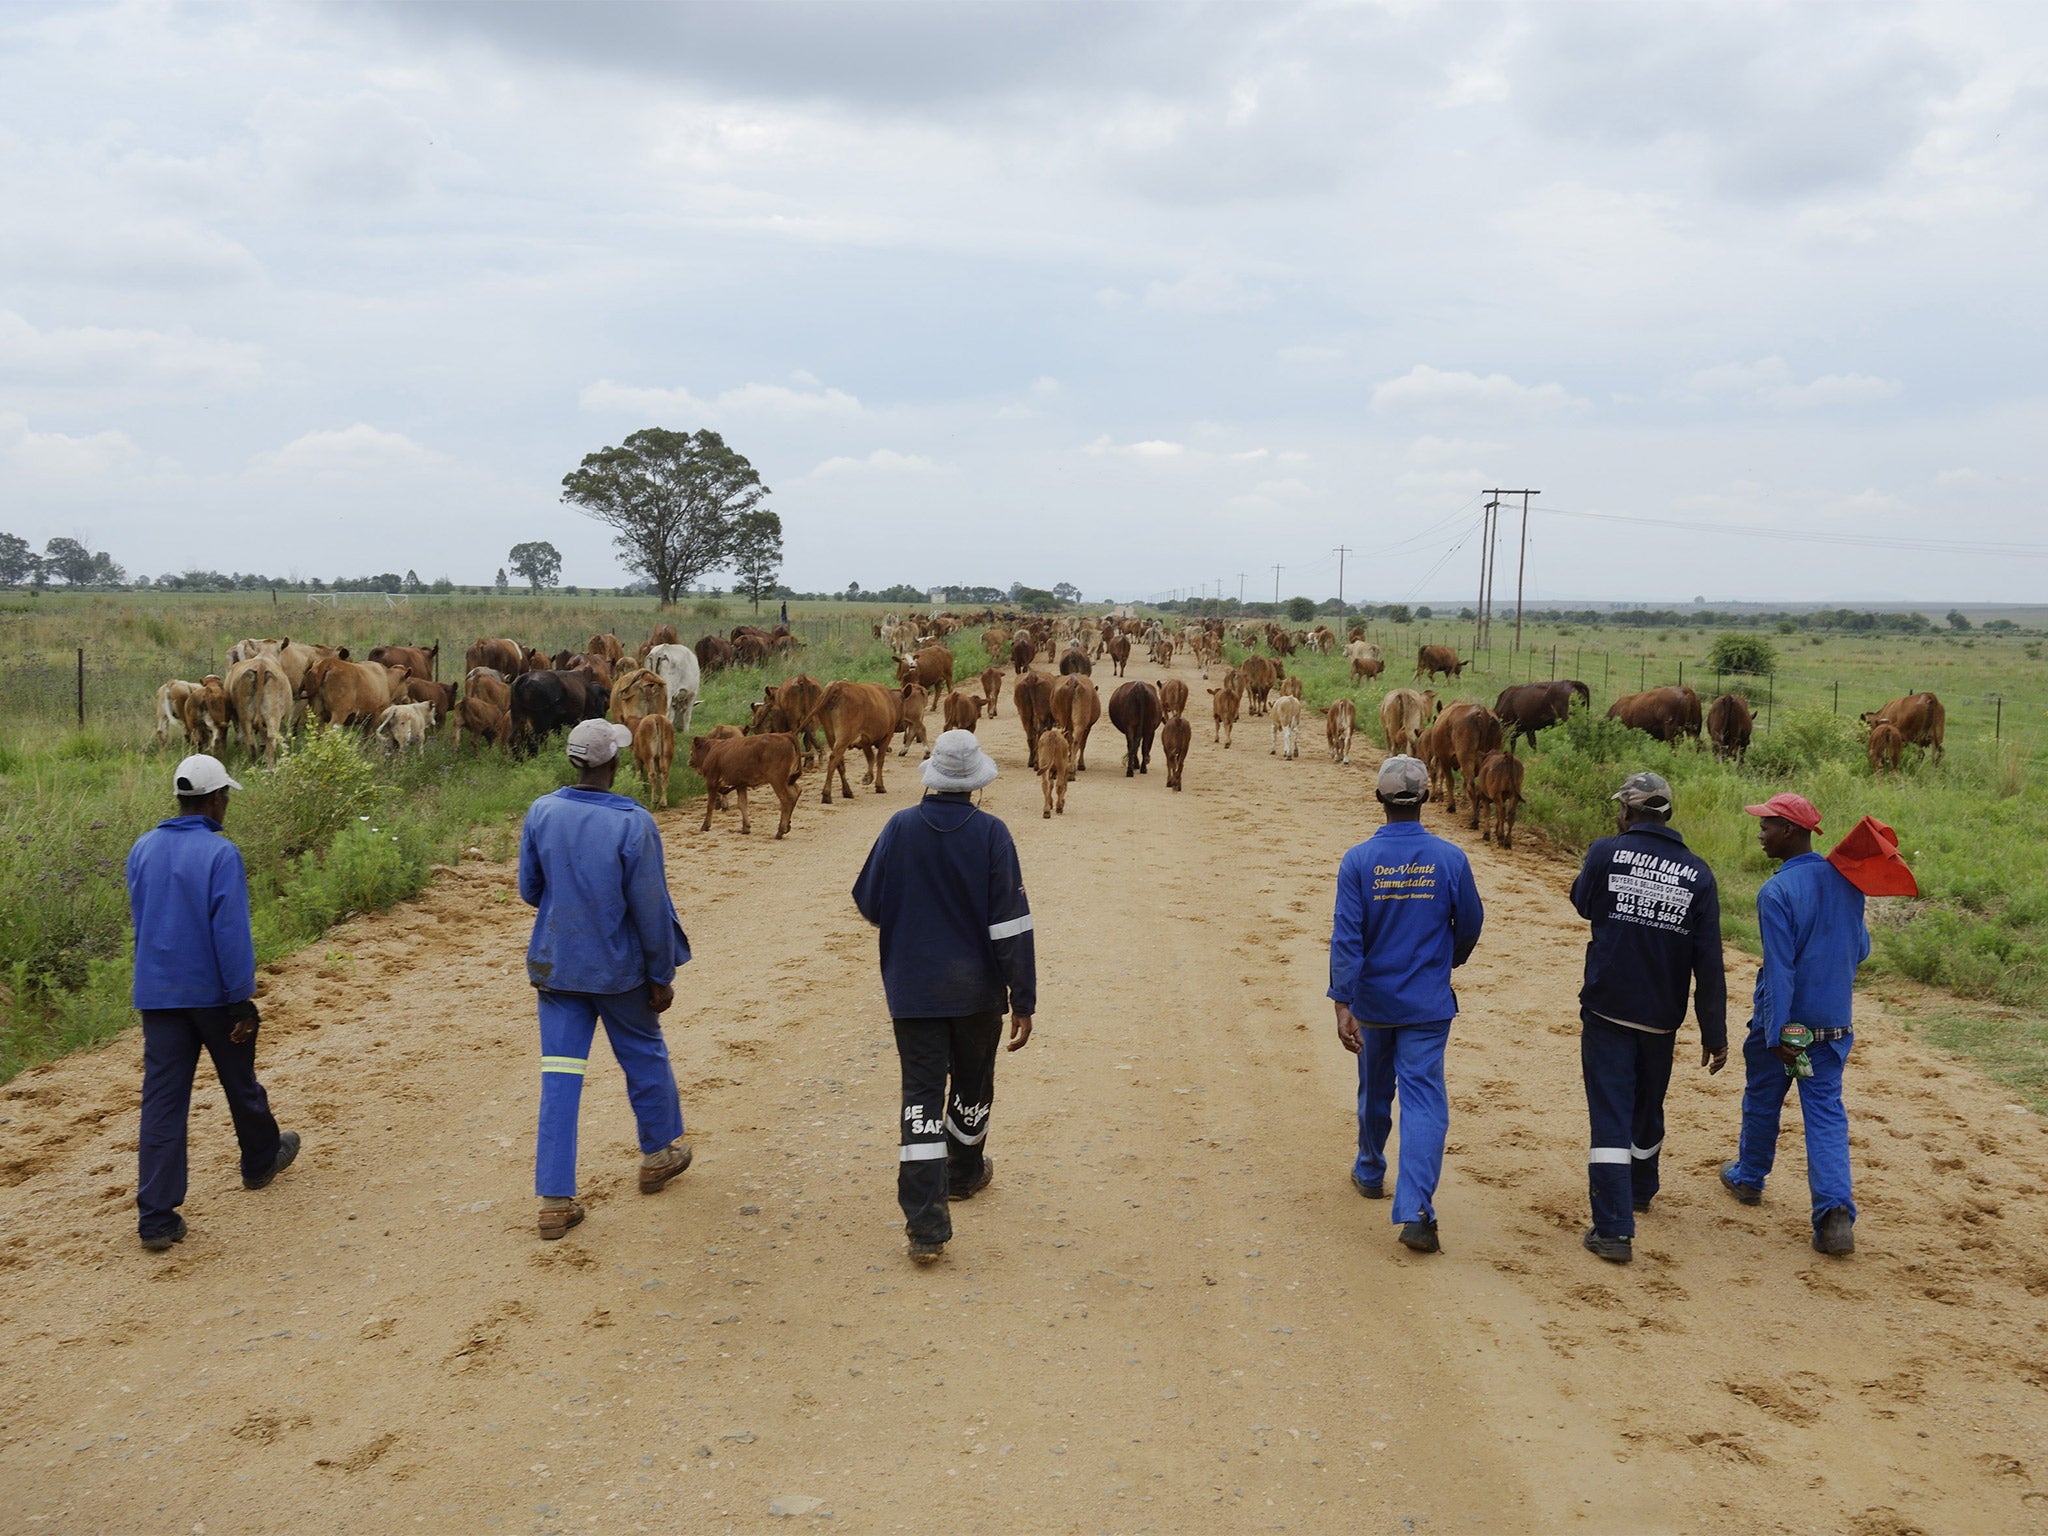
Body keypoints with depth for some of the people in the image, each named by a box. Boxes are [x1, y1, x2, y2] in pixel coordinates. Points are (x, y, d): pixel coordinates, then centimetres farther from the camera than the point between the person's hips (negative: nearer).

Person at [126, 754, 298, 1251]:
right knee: (240, 1083, 18)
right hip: (212, 992, -4)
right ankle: (261, 1160, 41)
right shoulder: (220, 853, -16)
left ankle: (156, 1218, -1)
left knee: (162, 1099, 2)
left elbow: (141, 921, 16)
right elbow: (231, 932, -18)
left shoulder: (142, 850, 4)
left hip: (156, 991, 5)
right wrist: (241, 999, -14)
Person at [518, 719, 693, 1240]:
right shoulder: (633, 823, -19)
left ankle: (555, 1200, 6)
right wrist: (662, 976, -4)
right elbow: (650, 909, -15)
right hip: (619, 968, -3)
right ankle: (659, 1154, 39)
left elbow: (529, 891, 4)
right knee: (645, 1056, 20)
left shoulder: (541, 813, -7)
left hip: (555, 965, 3)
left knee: (559, 1078, 5)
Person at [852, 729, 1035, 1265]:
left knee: (921, 1093, 1)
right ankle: (965, 1172, 44)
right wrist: (1023, 1000, -8)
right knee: (972, 1082, 22)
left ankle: (926, 1224, -7)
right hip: (977, 987, 0)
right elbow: (1011, 922, -13)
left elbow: (868, 903, 2)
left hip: (912, 987, 1)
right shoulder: (990, 833, -12)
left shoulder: (900, 828, -6)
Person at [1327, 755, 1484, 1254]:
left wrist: (1343, 1003, -15)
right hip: (1428, 1002, -1)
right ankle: (1415, 1211, -13)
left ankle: (1370, 1174, 43)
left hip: (1373, 1001, 1)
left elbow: (1346, 937, -15)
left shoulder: (1358, 861, -12)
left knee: (1375, 1090, 21)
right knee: (1423, 1099, -2)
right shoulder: (1450, 858, -9)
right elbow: (1470, 923, 3)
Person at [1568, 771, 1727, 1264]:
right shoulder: (1697, 873, -2)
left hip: (1606, 1010, -3)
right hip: (1661, 1018, 3)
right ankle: (1640, 1192, 45)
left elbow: (1582, 902, 13)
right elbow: (1708, 962, -3)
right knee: (1648, 1108, 23)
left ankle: (1613, 1228, -8)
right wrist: (1714, 1031, 2)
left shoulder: (1606, 852, -9)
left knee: (1610, 1115, -2)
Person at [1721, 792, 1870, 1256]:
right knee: (1826, 1112, 4)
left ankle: (1749, 1178, 38)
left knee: (1762, 1100, 17)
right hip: (1835, 1023, 5)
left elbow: (1779, 968, -22)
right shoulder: (1846, 881, 0)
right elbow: (1860, 950, 10)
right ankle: (1836, 1212, -10)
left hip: (1784, 1022, -5)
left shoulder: (1777, 892, -19)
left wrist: (1777, 1034, -20)